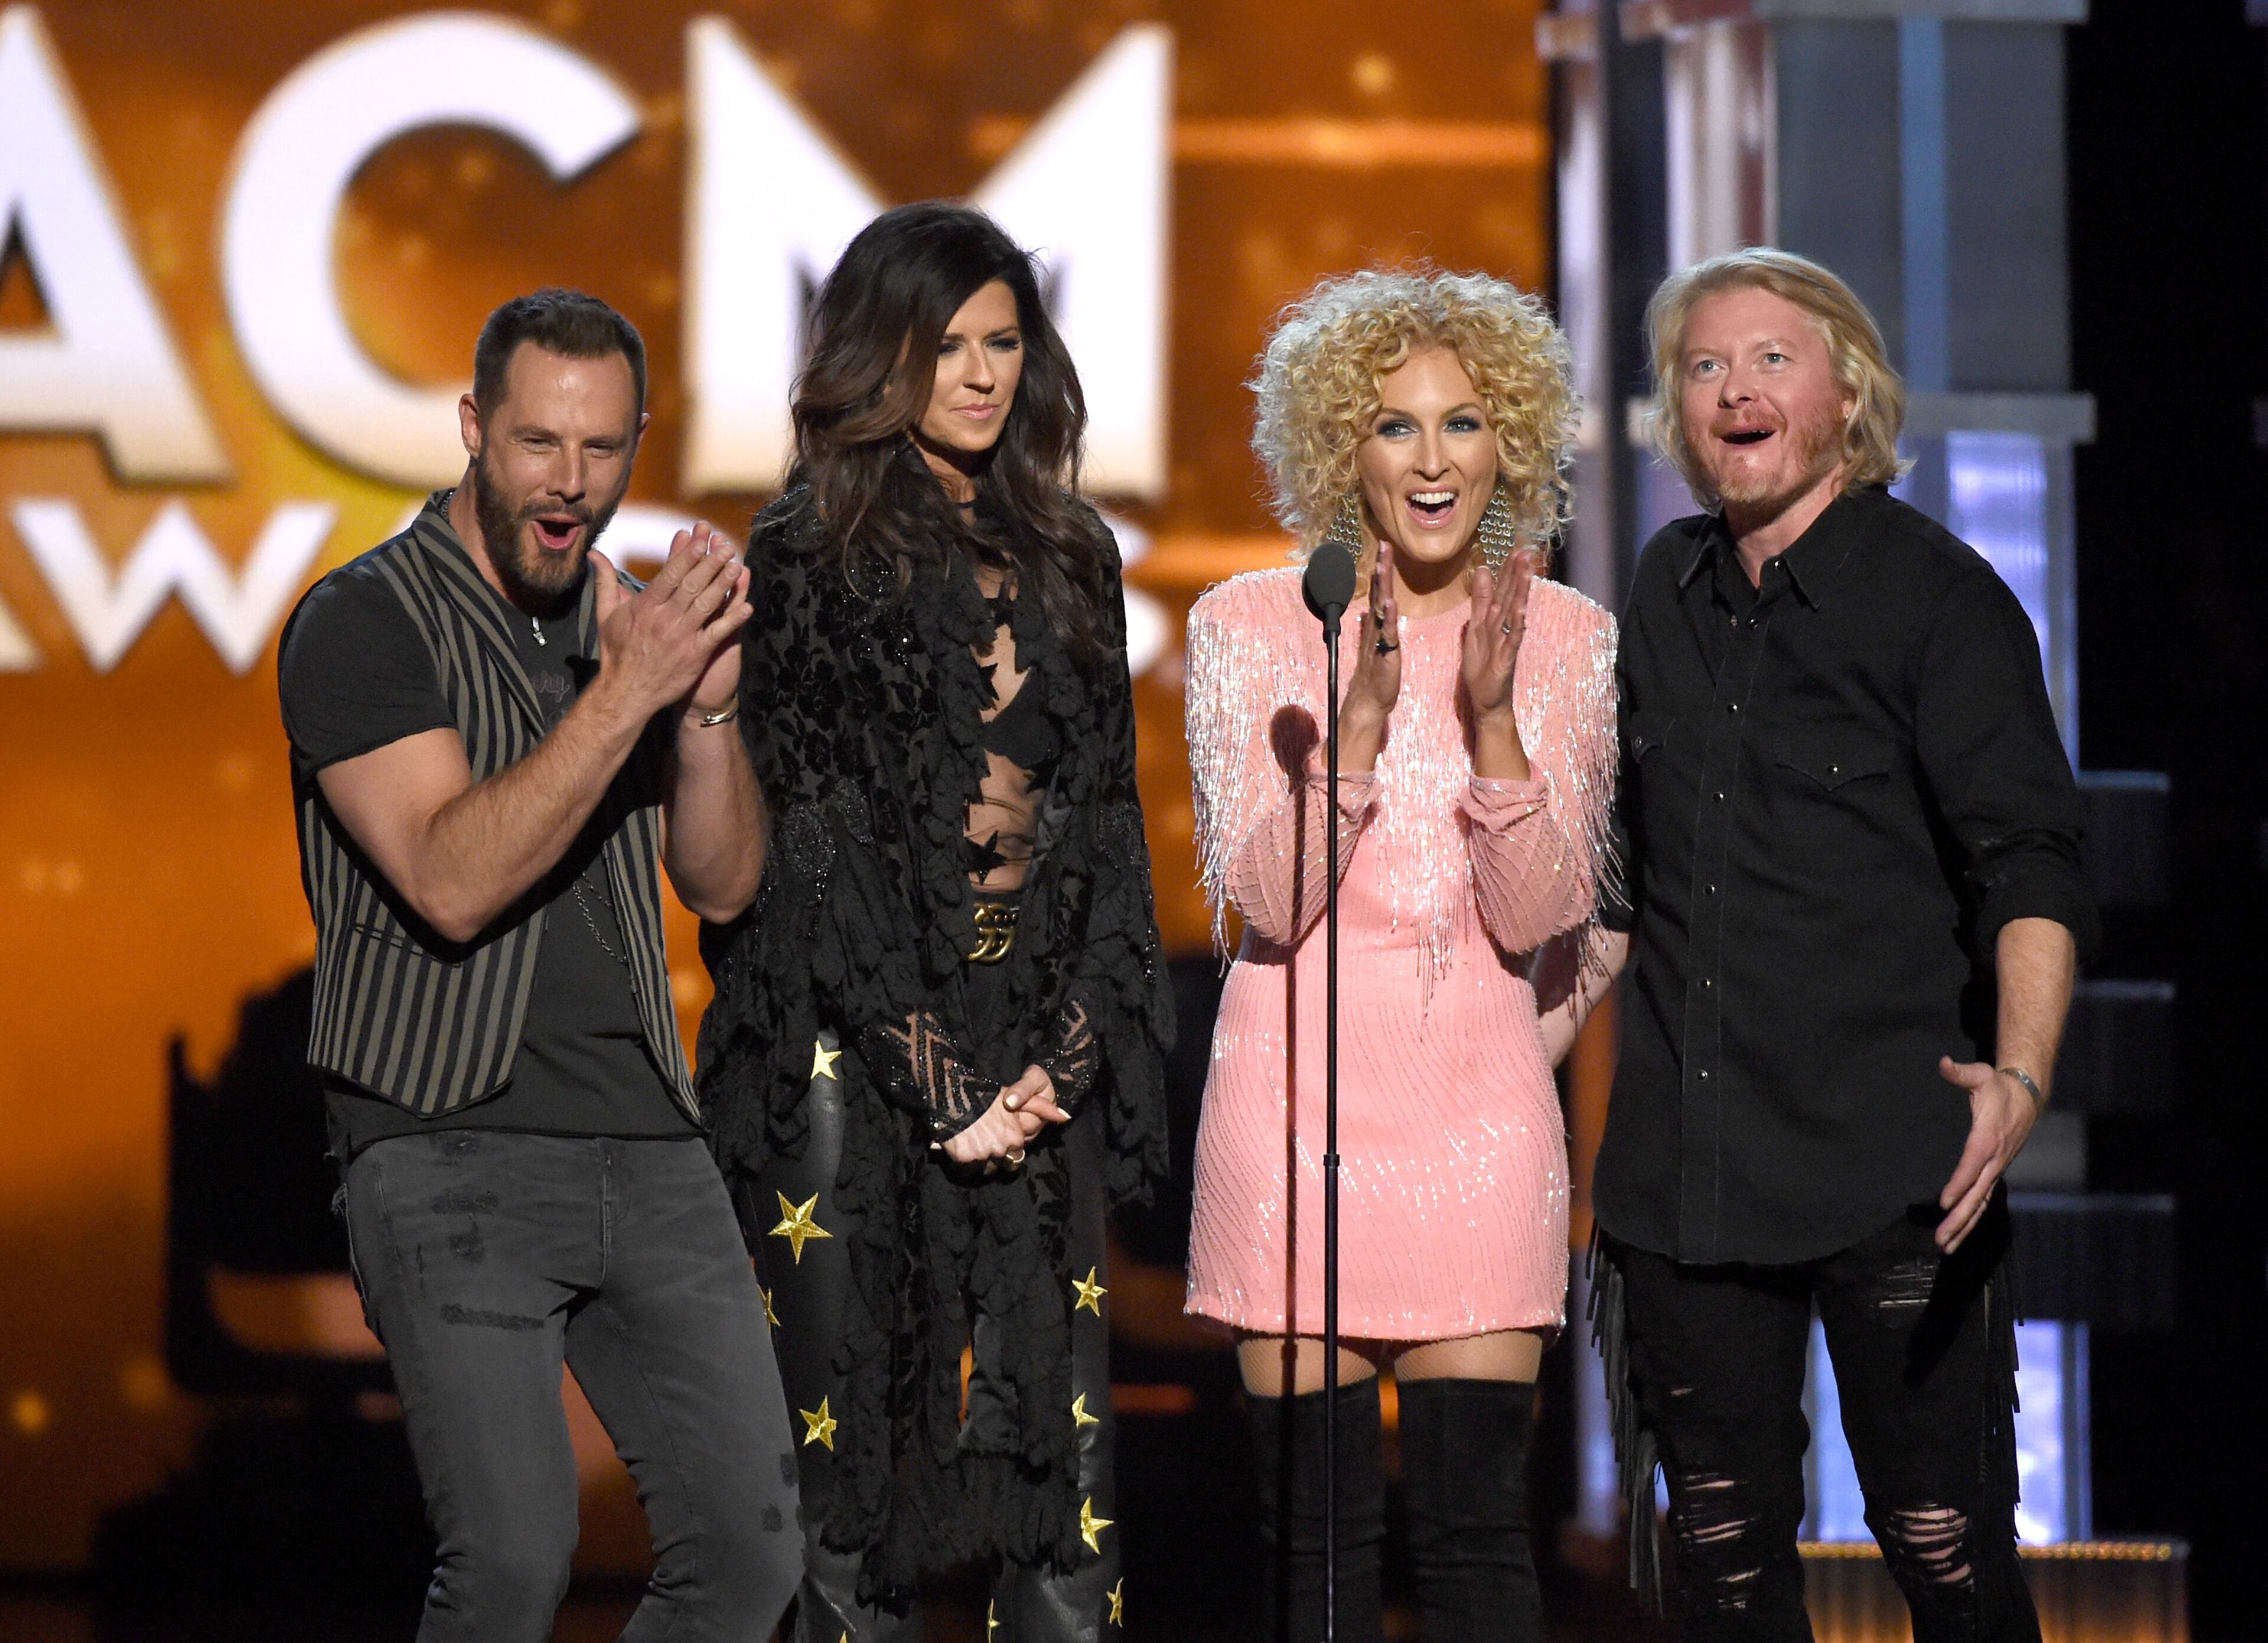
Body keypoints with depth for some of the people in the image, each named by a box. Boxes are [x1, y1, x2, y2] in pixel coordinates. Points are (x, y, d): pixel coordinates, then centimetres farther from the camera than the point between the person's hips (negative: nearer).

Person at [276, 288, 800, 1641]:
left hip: (649, 1148, 6)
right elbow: (453, 881, -17)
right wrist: (625, 693, -22)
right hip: (454, 1156, -6)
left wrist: (708, 702, -8)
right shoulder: (366, 621, -4)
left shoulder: (630, 616, 15)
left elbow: (724, 883, 9)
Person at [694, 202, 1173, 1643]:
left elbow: (1106, 821, 13)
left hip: (1035, 1062, 4)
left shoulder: (1069, 557, 14)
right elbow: (807, 836, -6)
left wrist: (1065, 1054, 0)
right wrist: (938, 1080, -10)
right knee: (857, 1436, -3)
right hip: (854, 1059, -4)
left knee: (1059, 1445, 0)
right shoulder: (811, 554, -1)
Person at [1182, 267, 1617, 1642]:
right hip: (1299, 1094, -1)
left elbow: (1537, 916, -1)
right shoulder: (1251, 627, 2)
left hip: (1479, 1109, 1)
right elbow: (1265, 898, -7)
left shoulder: (1569, 641, 6)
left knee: (1479, 1516, -2)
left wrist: (1493, 718, -15)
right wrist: (1361, 717, -19)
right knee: (1316, 1522, 1)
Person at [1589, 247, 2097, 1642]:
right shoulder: (1668, 596, 14)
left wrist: (2019, 1074, -26)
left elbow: (2032, 871, -11)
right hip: (1683, 1161, 5)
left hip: (1891, 1162, -5)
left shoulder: (1938, 595, -3)